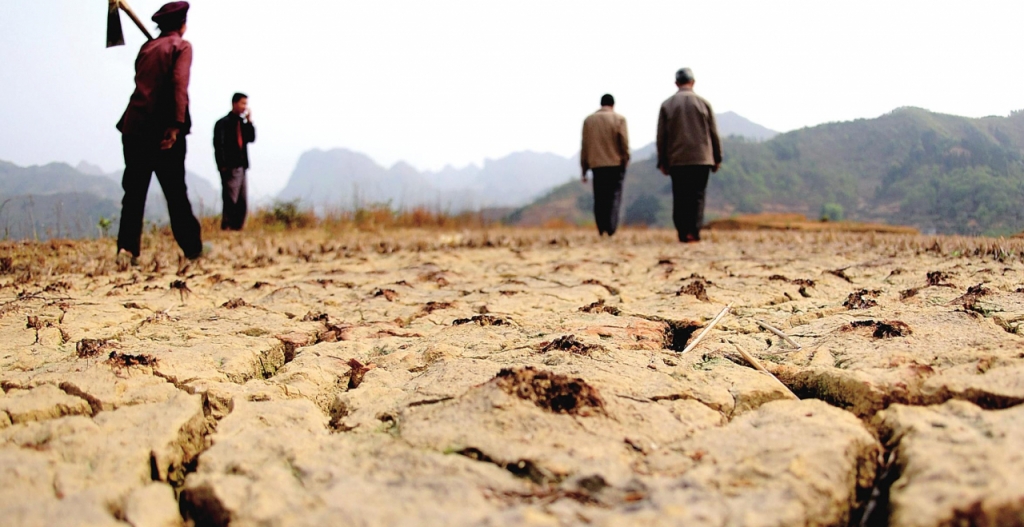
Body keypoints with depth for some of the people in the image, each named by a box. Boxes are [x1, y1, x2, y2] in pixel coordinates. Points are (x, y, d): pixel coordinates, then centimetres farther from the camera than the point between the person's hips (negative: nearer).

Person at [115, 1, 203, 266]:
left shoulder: (147, 47, 19)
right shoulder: (181, 46, 2)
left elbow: (142, 83, 18)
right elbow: (179, 85, -12)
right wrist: (177, 125, -19)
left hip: (134, 126, 4)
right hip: (162, 128, -4)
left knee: (134, 192, 6)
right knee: (176, 192, 3)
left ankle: (127, 249, -3)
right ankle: (193, 248, 9)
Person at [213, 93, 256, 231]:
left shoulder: (242, 123, 18)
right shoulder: (223, 123, -3)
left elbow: (251, 138, 11)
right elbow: (219, 145, -9)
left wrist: (249, 121, 3)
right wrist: (223, 166, -14)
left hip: (241, 167, 7)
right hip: (230, 168, -7)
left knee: (242, 201, 6)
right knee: (230, 201, -9)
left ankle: (237, 228, 11)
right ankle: (226, 228, -6)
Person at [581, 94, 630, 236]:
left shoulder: (589, 120, 7)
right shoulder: (619, 119, -1)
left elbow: (584, 145, 6)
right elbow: (624, 143, -5)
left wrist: (584, 168, 11)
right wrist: (625, 159, 10)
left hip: (596, 165, 2)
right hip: (615, 164, -2)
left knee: (599, 199, 6)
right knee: (614, 198, 0)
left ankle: (602, 231, 4)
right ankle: (611, 230, -11)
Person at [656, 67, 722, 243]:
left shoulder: (667, 105, 4)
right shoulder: (703, 103, 4)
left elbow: (661, 136, 3)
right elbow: (714, 133, 5)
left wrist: (662, 162, 8)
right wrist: (717, 158, 13)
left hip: (676, 160, 0)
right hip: (702, 158, 0)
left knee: (680, 197, 4)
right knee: (698, 195, 1)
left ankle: (683, 232, 1)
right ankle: (694, 230, -11)